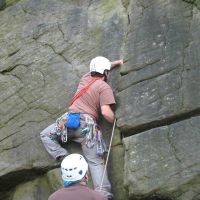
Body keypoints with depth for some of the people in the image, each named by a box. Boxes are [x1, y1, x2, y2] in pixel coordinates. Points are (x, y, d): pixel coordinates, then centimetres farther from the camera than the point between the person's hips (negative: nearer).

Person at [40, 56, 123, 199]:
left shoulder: (86, 78, 19)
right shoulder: (105, 87, 1)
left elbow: (99, 68, 43)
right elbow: (106, 112, -11)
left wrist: (116, 62, 53)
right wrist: (115, 121, 8)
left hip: (69, 119, 4)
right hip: (87, 124, -3)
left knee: (45, 135, 26)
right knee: (96, 162, -4)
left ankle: (63, 157, 4)